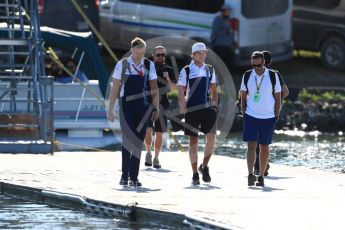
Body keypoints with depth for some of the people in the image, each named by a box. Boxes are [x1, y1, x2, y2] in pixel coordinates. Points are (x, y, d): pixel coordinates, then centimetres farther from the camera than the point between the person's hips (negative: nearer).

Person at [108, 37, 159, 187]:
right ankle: (125, 175, -7)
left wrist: (156, 108, 4)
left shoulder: (149, 65, 5)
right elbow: (115, 88, 0)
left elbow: (154, 88, 10)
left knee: (138, 142, 4)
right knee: (128, 139, -12)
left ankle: (134, 177, 9)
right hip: (126, 107, -3)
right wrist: (110, 110, -2)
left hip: (142, 108, 3)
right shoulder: (122, 65, -3)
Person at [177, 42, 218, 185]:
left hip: (208, 108, 2)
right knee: (193, 141, 1)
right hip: (192, 109, -2)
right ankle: (195, 174, 9)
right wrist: (183, 107, -11)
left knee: (211, 137, -13)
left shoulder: (209, 70, 12)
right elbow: (181, 91, -1)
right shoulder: (186, 71, 1)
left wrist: (214, 104, 9)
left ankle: (205, 166, 6)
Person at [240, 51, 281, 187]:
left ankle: (261, 177, 16)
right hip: (250, 116, 0)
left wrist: (276, 116, 0)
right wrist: (243, 114, 6)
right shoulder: (247, 76, 2)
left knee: (264, 147, 6)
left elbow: (278, 98, 3)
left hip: (268, 118, 0)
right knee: (251, 145, -10)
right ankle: (250, 175, -17)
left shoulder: (273, 76, -3)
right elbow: (243, 97, 11)